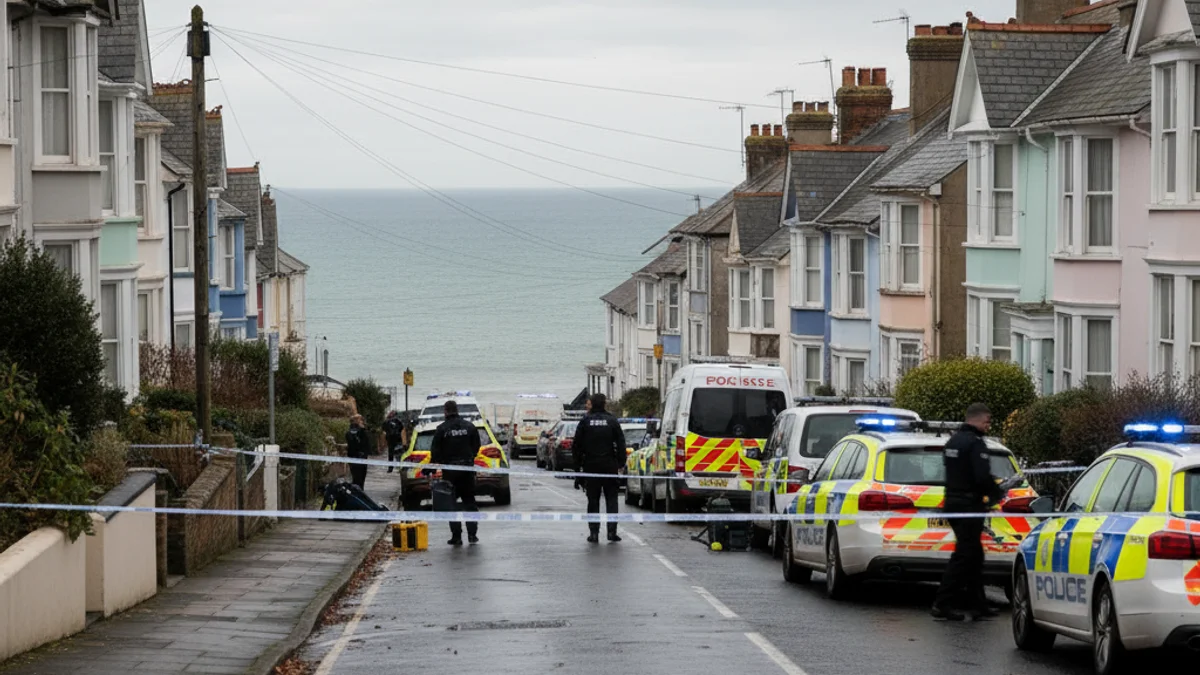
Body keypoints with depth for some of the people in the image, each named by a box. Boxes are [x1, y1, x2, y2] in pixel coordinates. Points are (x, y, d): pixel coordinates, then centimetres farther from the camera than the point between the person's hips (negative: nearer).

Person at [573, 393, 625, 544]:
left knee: (593, 500, 5)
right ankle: (611, 530, -2)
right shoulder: (612, 421, 1)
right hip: (609, 466, 0)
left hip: (591, 466, 0)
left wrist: (577, 466, 5)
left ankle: (594, 532, 1)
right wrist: (621, 462, 4)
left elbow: (577, 445, 0)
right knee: (611, 499, 6)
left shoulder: (585, 421, -1)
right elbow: (621, 444, -1)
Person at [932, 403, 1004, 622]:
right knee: (963, 556, -6)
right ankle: (942, 605, -8)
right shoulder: (975, 443, -15)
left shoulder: (953, 441, 16)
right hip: (969, 505, -10)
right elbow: (983, 477, -23)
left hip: (953, 503, 10)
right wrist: (996, 495, -5)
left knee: (974, 556, 15)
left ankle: (978, 605, 17)